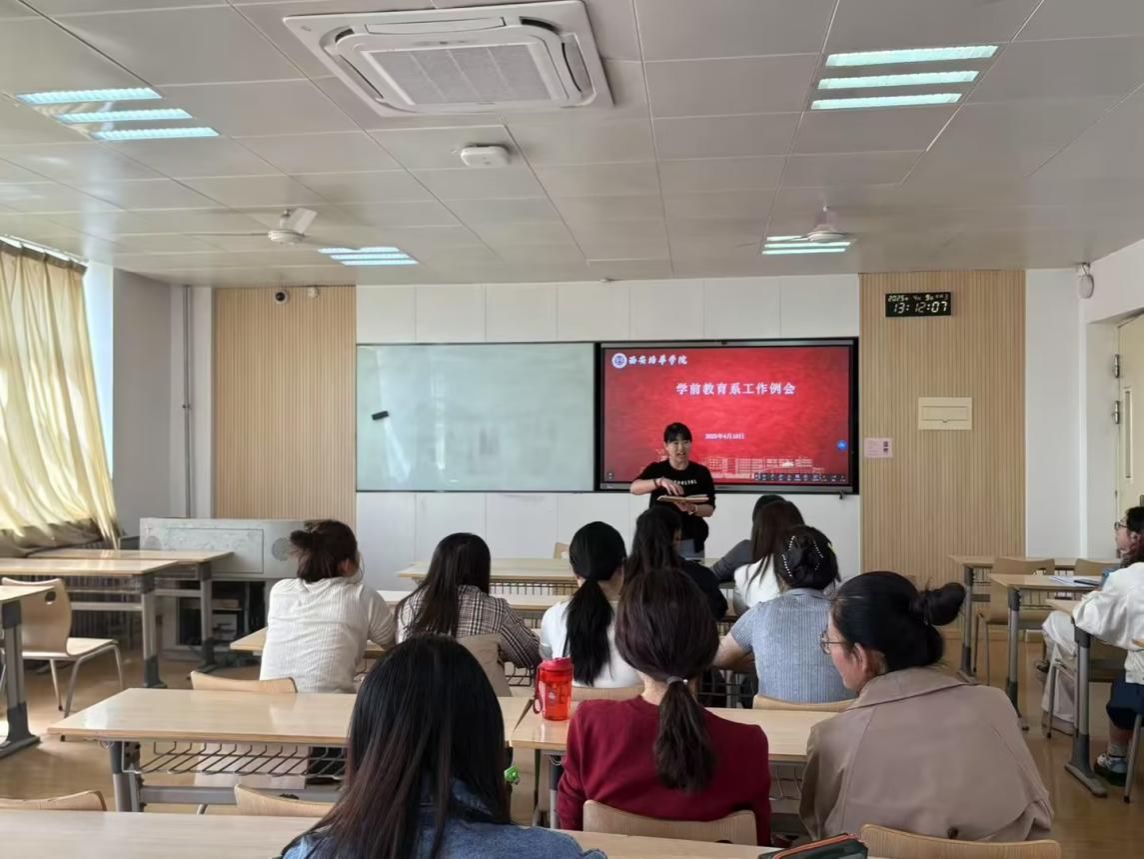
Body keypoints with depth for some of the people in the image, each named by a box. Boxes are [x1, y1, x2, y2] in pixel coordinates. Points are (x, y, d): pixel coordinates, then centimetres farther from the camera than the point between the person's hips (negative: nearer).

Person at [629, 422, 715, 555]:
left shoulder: (701, 472, 1)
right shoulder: (657, 469, -2)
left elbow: (709, 509, 0)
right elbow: (634, 488, -19)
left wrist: (692, 509, -22)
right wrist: (660, 481, -35)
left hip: (691, 542, 1)